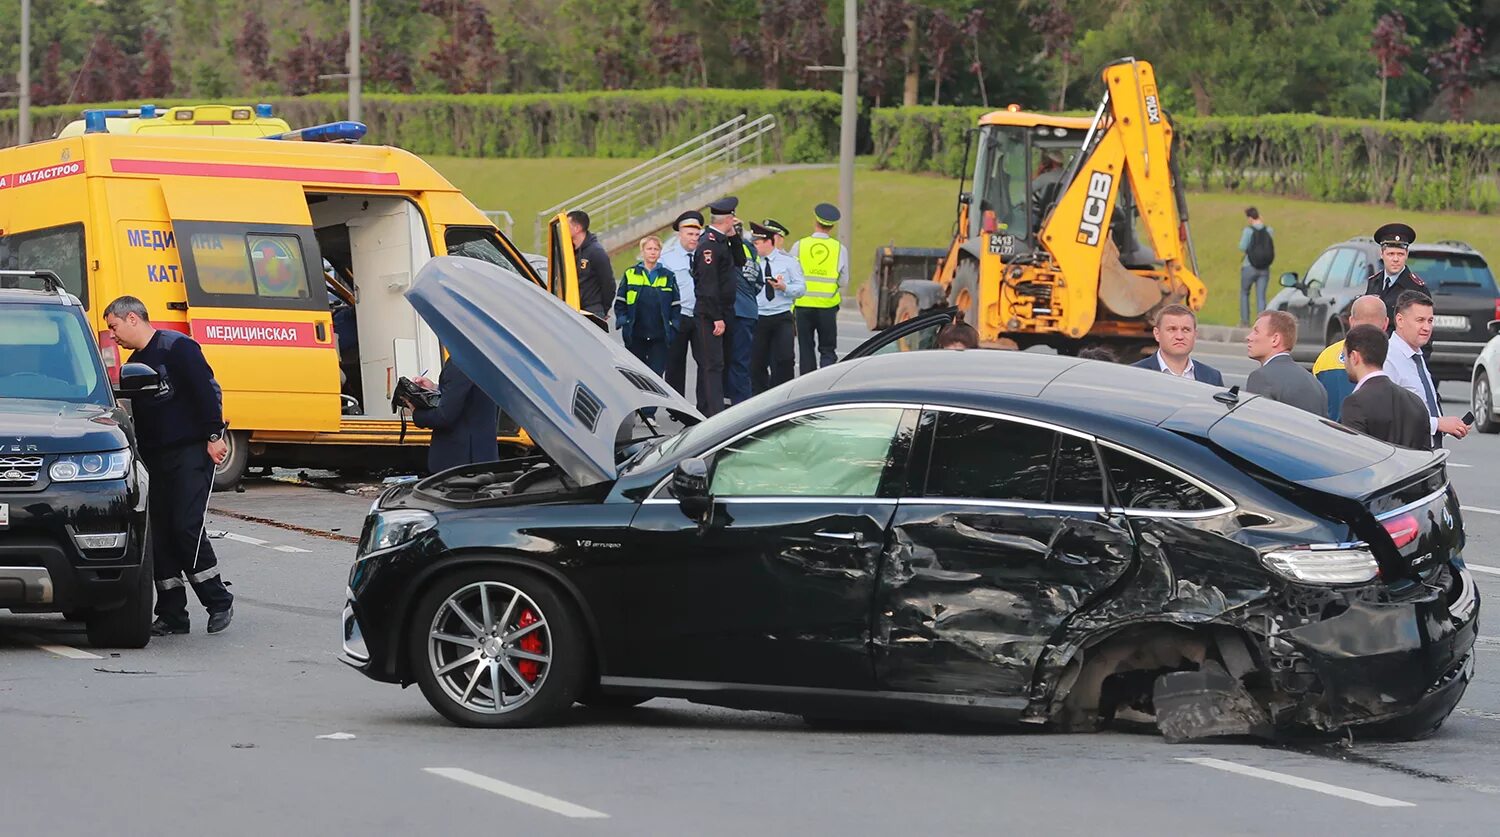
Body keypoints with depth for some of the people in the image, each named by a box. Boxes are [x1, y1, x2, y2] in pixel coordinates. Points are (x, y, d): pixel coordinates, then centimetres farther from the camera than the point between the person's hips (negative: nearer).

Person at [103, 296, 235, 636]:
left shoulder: (177, 348, -7)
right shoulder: (133, 365, 18)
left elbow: (206, 390, -13)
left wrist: (214, 435, -17)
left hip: (191, 454, -8)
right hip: (157, 460, 8)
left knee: (187, 526, -15)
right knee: (160, 534, 3)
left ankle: (218, 601, -3)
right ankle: (171, 614, 6)